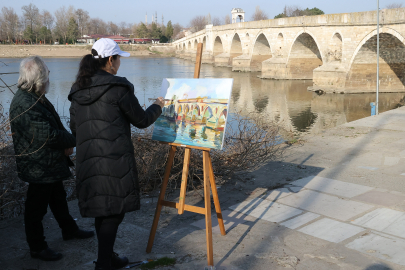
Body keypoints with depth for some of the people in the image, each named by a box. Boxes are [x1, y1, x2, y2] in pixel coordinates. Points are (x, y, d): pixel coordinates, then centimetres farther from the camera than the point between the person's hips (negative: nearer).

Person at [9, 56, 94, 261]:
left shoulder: (37, 98, 7)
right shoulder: (25, 105, -27)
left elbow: (56, 126, 14)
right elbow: (49, 135, -31)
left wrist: (67, 143, -4)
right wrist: (73, 141, -15)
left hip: (51, 164, 10)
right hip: (38, 168, -10)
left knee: (58, 198, 24)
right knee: (36, 207, 5)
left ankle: (69, 229, 42)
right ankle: (37, 247, 20)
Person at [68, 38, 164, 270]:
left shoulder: (78, 90, 10)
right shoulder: (118, 87, -10)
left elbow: (75, 128, 16)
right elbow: (142, 120, -2)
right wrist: (158, 107, 16)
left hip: (88, 161, 7)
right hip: (115, 159, -7)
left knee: (101, 208, 17)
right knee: (115, 210, 3)